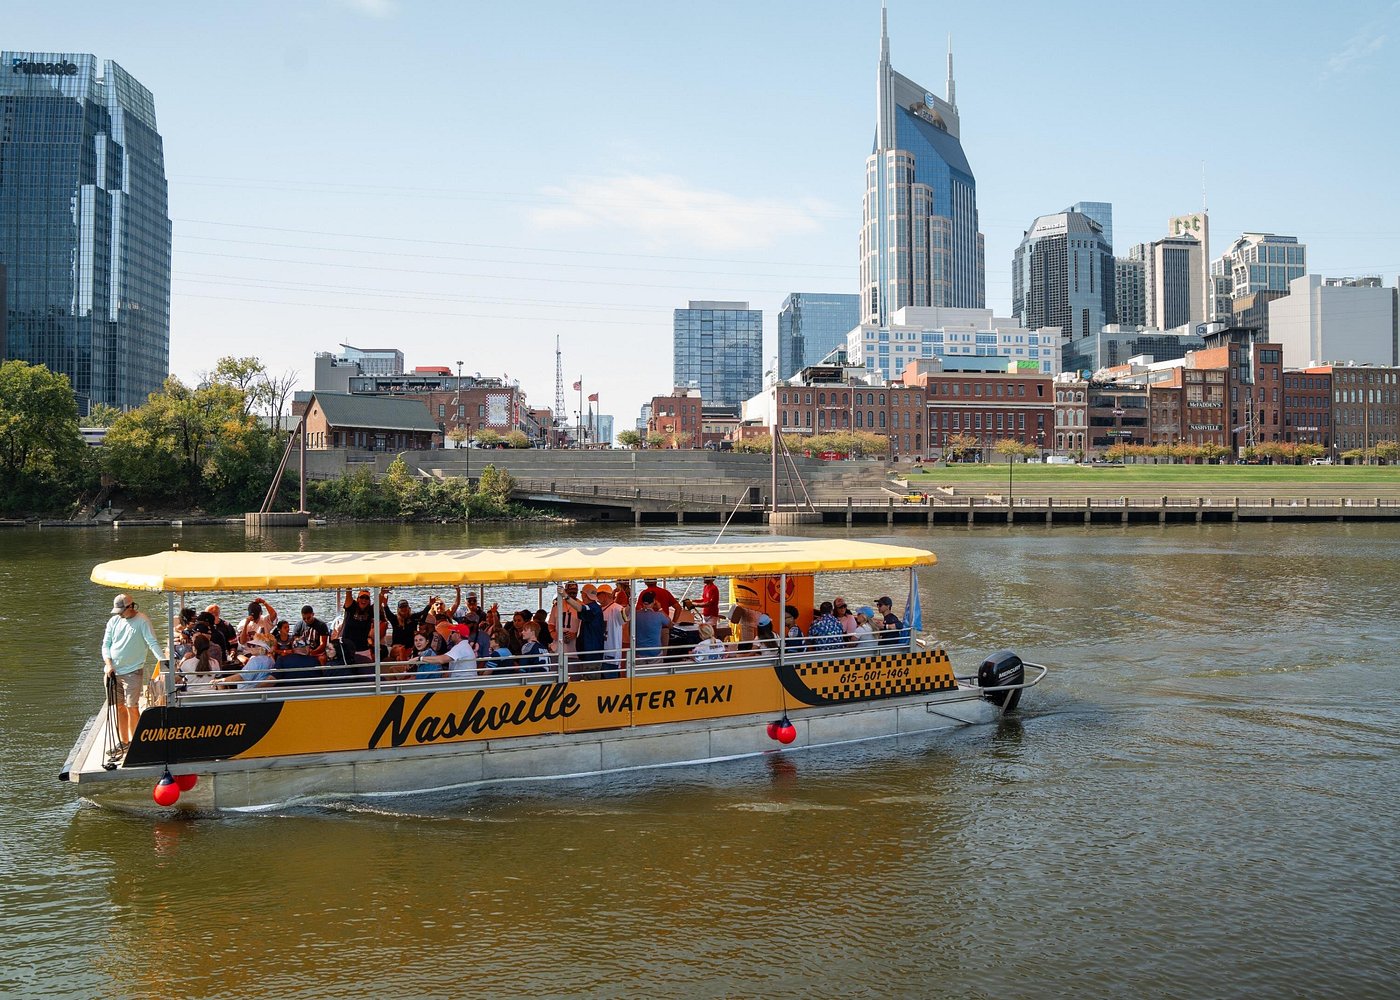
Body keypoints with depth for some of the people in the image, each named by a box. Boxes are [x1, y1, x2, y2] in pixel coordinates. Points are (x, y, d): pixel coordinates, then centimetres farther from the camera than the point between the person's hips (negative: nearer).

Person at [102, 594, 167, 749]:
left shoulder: (142, 621, -7)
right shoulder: (113, 621, 8)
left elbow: (152, 643, -14)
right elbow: (106, 644, 10)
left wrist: (163, 660, -27)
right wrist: (108, 664, -5)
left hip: (132, 672, -5)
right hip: (113, 672, 5)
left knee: (132, 707, -7)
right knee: (119, 707, 11)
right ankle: (123, 741, 21)